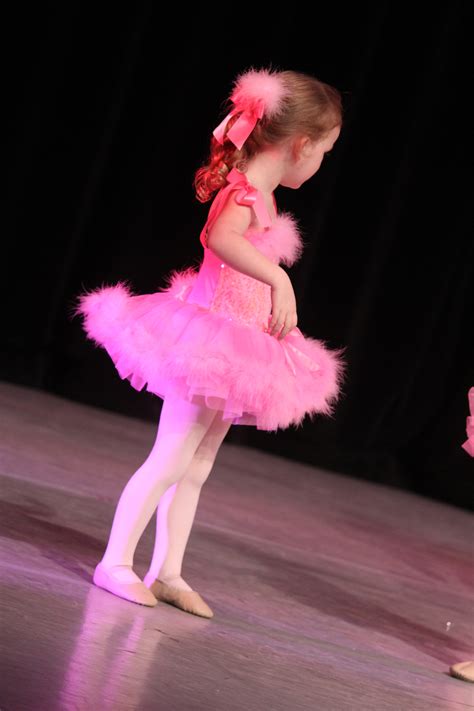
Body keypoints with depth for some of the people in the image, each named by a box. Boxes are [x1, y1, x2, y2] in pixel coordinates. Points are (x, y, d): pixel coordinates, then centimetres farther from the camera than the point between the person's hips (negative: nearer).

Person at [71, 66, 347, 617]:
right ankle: (116, 562, 3)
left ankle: (167, 571, 19)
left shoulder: (259, 195, 12)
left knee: (196, 468, 13)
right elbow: (221, 238, -41)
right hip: (212, 340, -10)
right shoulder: (244, 192, -18)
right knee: (170, 460, -5)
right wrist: (279, 278, -41)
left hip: (240, 347, 10)